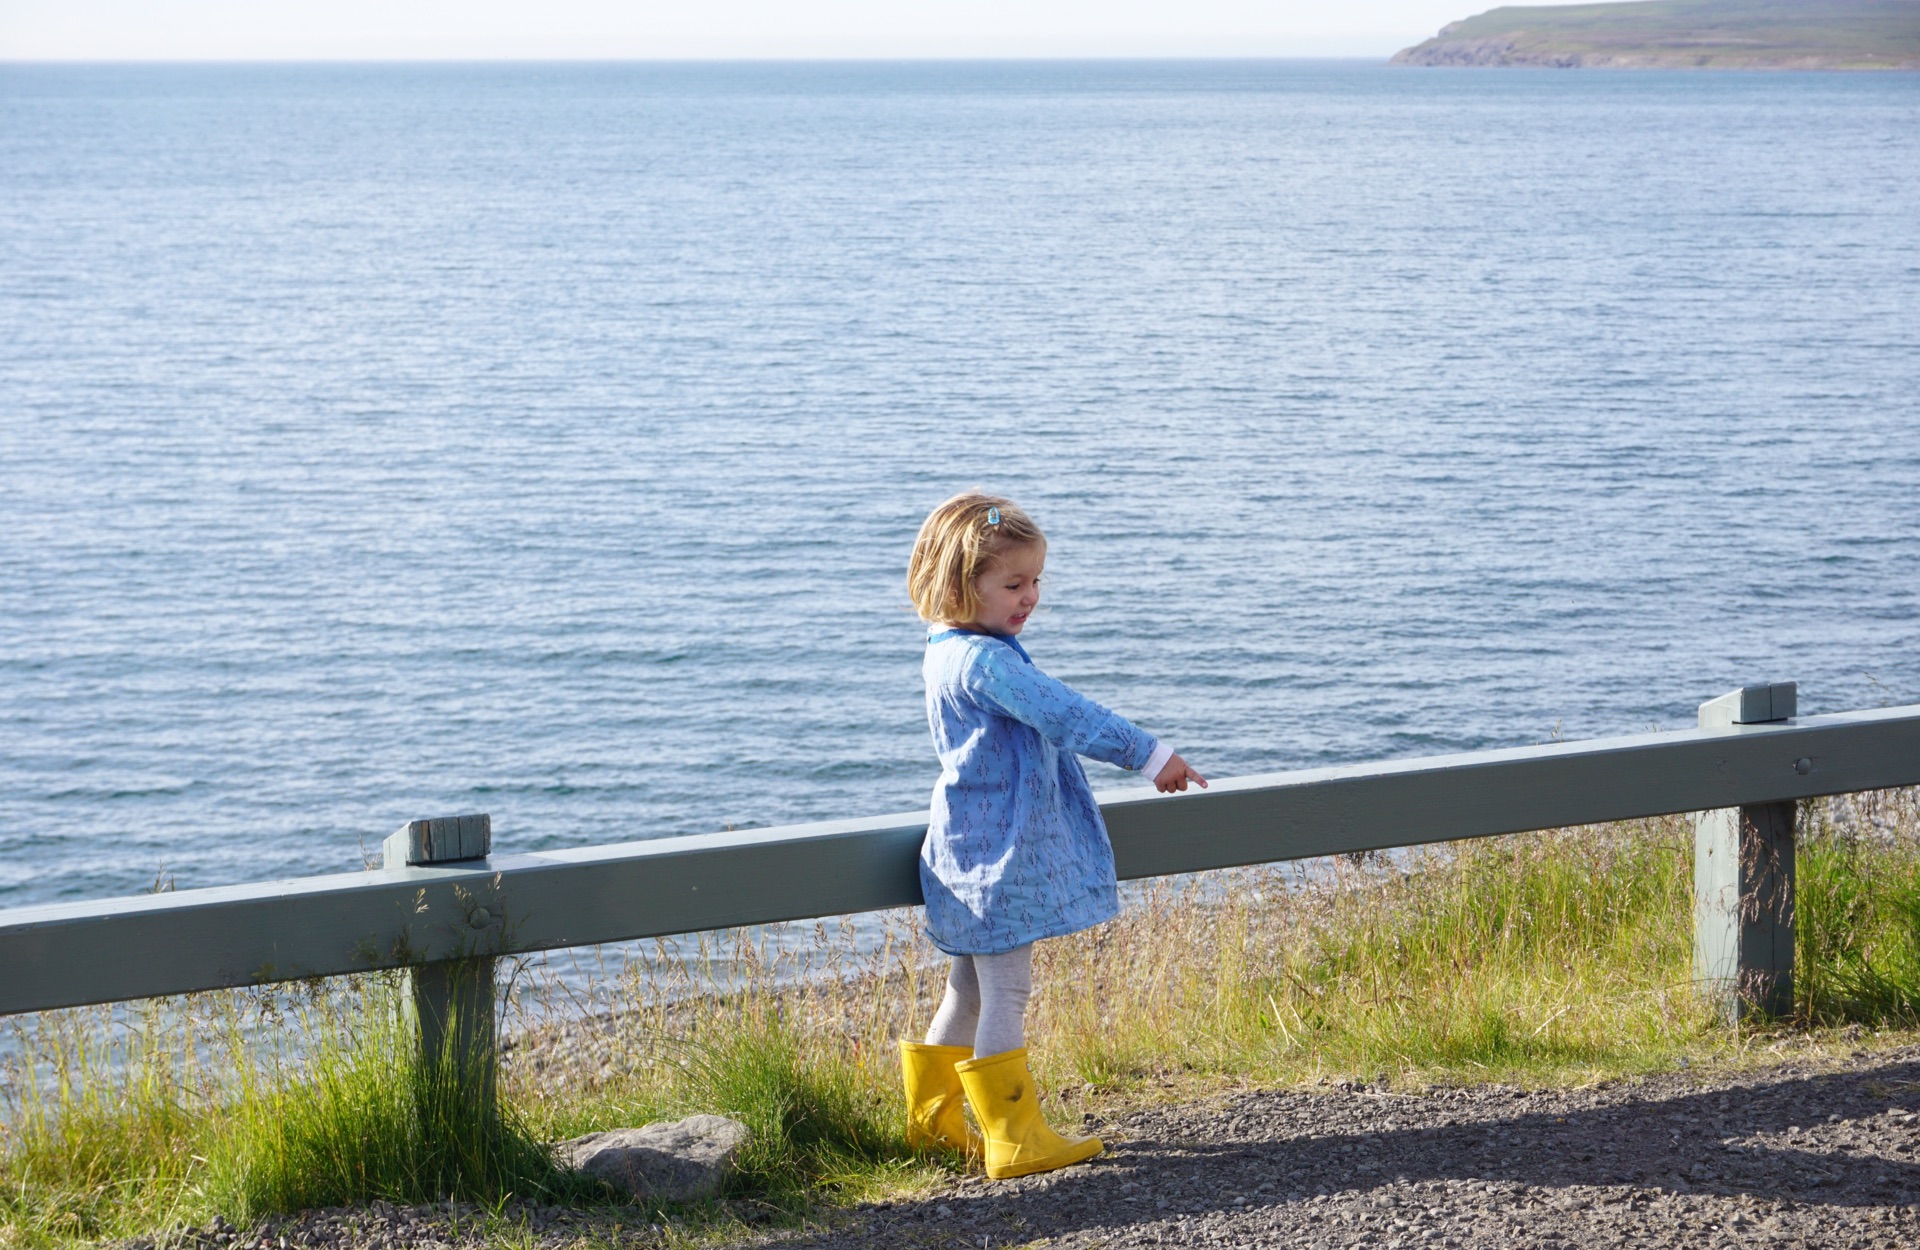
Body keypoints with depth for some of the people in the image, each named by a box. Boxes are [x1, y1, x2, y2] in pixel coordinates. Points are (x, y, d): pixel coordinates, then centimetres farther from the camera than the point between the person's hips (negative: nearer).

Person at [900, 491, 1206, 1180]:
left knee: (971, 989, 18)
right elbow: (1063, 714, -24)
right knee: (1005, 994, -5)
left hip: (974, 846, 10)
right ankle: (1014, 1137, -1)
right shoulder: (985, 659, -20)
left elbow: (1044, 719, 25)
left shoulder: (949, 654, 13)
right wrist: (1149, 754, -20)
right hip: (999, 853, -10)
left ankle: (932, 1116, 26)